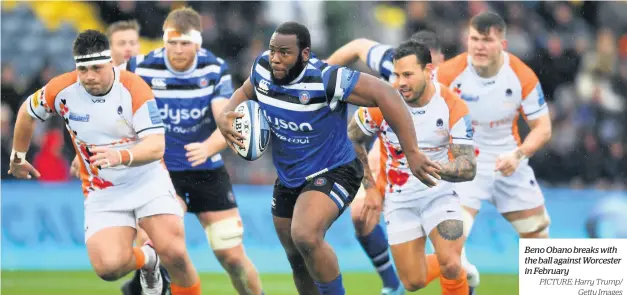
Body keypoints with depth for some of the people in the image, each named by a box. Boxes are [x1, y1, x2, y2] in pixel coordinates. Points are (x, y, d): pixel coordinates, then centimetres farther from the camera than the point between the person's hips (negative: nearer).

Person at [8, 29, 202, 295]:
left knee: (174, 254, -23)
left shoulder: (134, 88, -17)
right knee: (109, 266, -22)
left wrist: (121, 156, -43)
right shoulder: (62, 90, -9)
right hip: (102, 193, 2)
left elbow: (156, 146, -25)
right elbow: (27, 112, 14)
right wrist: (18, 157, 26)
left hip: (148, 181, -2)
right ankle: (146, 258, 15)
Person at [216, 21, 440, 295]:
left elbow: (385, 94, -30)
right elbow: (245, 92, 14)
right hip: (288, 177, 7)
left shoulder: (327, 79, -29)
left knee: (305, 237, -33)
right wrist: (225, 115, -10)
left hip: (332, 172, -7)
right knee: (297, 259, 17)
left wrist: (412, 153, -32)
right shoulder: (262, 67, -9)